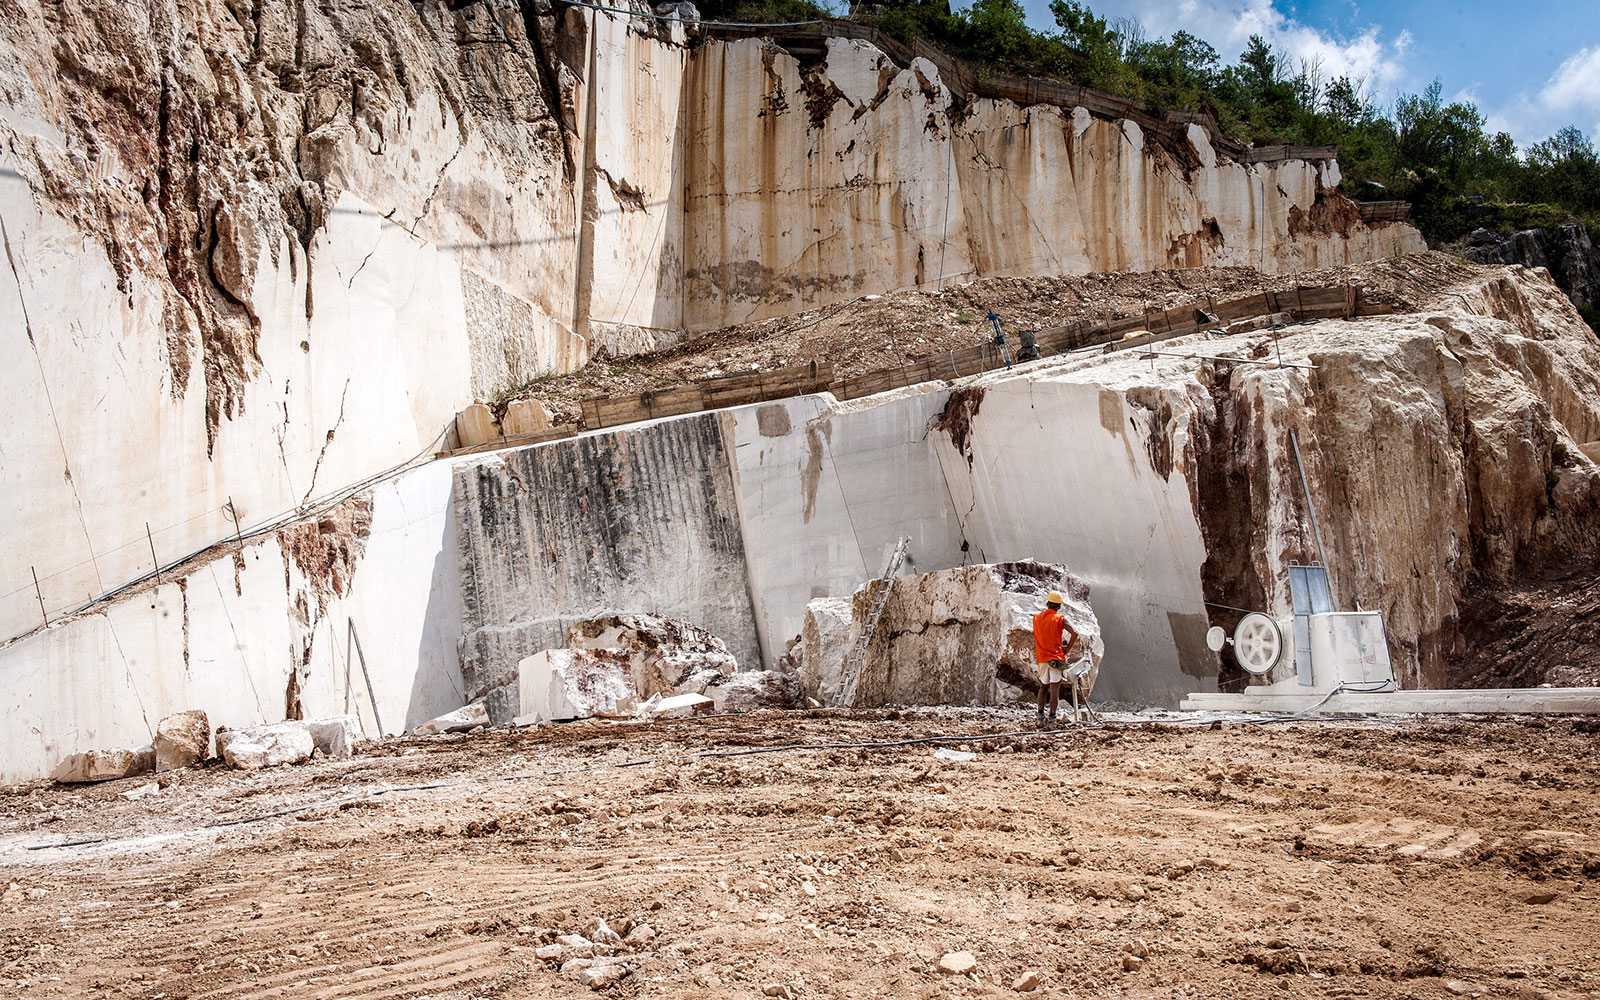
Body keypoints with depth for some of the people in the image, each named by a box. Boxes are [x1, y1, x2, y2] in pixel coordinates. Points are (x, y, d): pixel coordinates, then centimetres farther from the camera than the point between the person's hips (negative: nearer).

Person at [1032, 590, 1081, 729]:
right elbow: (1074, 633, -14)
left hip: (1042, 659, 4)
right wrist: (1066, 649, -4)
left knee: (1043, 687, 16)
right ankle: (1052, 717, -6)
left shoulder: (1036, 617, 7)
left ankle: (1040, 714, 4)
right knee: (1055, 688, -2)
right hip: (1056, 657, -4)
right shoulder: (1060, 618, -5)